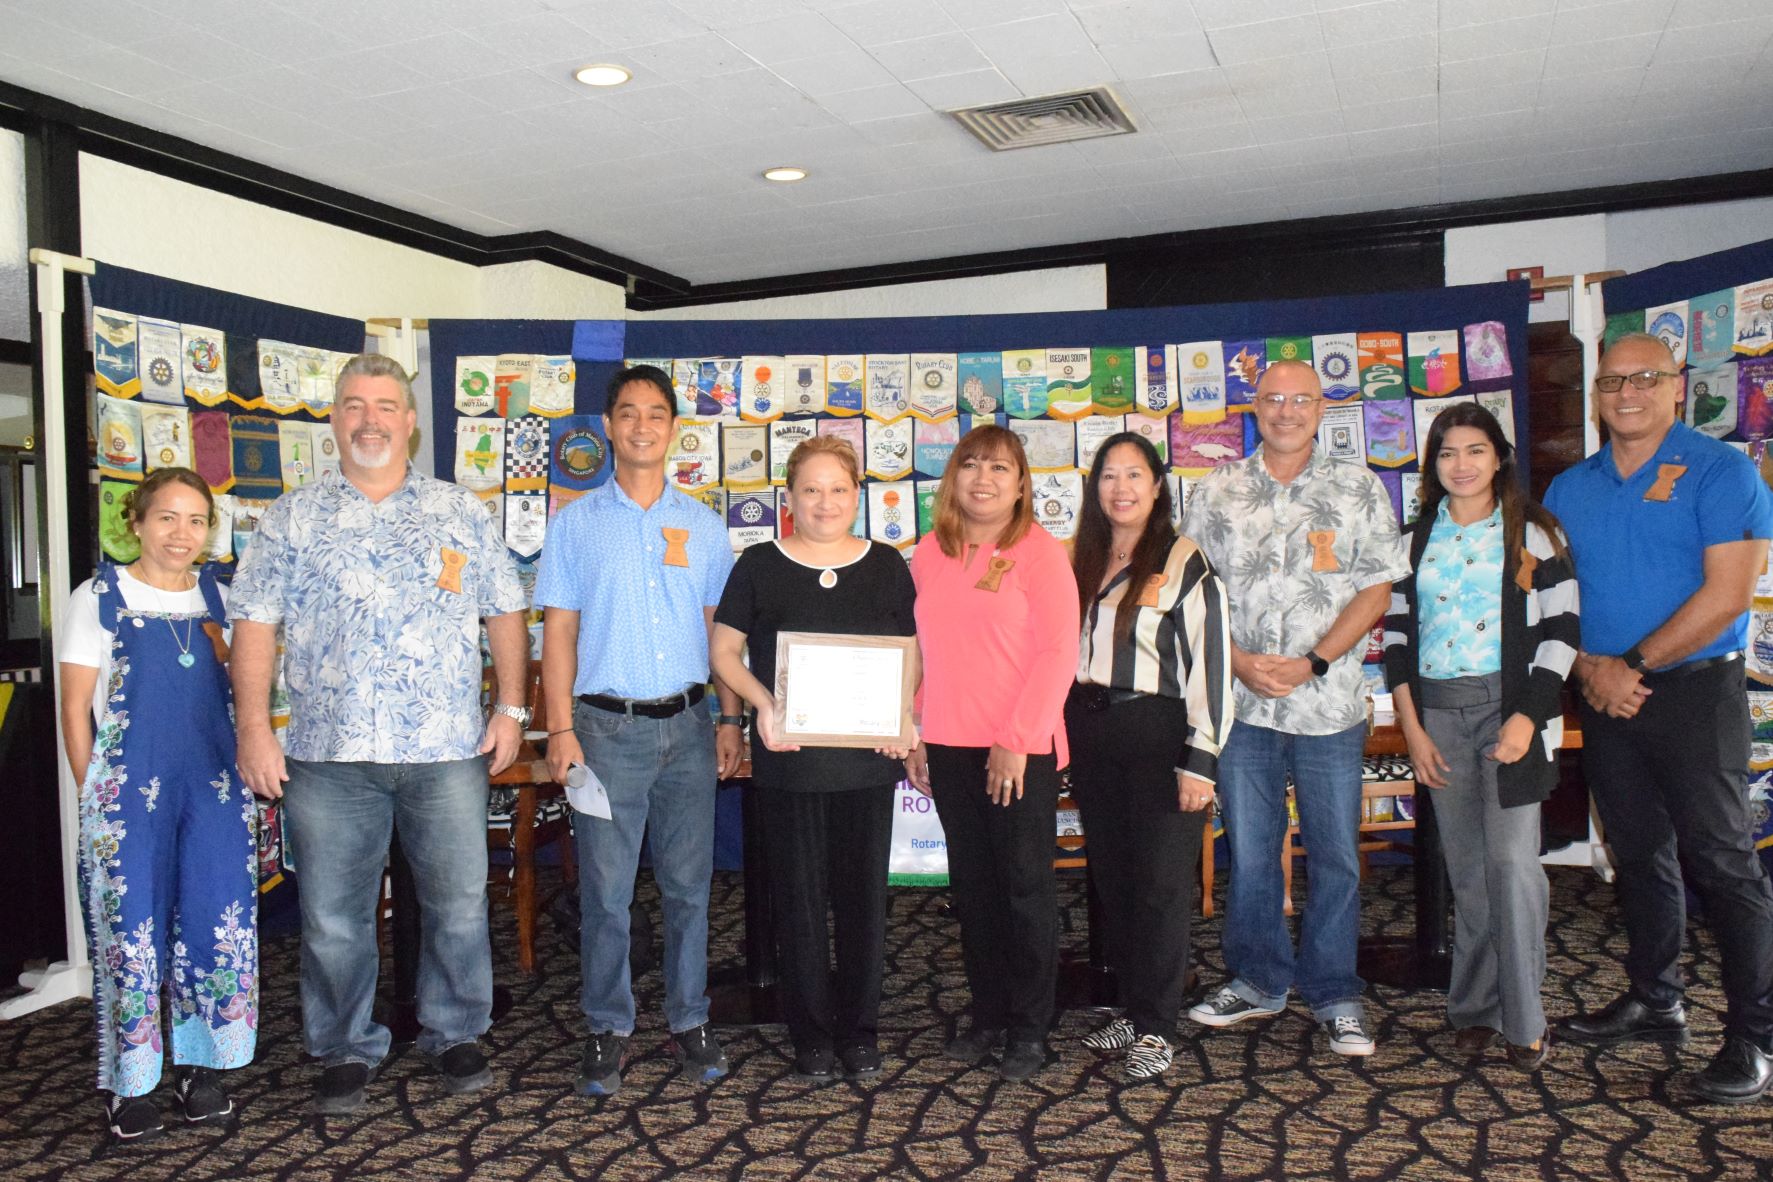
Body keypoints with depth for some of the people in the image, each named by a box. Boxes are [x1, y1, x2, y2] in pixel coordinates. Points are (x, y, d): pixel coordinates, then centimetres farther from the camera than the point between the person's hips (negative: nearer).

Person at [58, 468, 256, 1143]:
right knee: (132, 930, 2)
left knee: (219, 927, 2)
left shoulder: (220, 598, 9)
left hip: (213, 789, 3)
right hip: (128, 792, -3)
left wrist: (227, 653, 0)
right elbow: (75, 708, 0)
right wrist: (95, 795, -2)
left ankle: (199, 1069, 18)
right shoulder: (99, 598, 0)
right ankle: (132, 1084, 17)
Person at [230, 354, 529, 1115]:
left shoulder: (460, 513, 8)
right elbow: (254, 625, 2)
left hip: (448, 750, 0)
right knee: (333, 917, 9)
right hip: (327, 755, 0)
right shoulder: (291, 519, 7)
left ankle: (455, 1035, 27)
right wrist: (253, 728, -6)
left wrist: (510, 709, 2)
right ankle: (346, 1052, 26)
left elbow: (504, 614, 8)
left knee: (459, 903, 8)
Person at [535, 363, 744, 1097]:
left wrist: (731, 719, 4)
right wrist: (562, 728, -6)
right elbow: (559, 633, 2)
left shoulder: (701, 525, 9)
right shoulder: (578, 523, 3)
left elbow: (721, 629, 10)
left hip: (687, 724, 2)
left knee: (689, 885, 9)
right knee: (606, 891, 3)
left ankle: (690, 1022, 23)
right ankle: (608, 1029, 18)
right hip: (608, 726, -2)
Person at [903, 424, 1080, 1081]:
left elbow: (1057, 653, -11)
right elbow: (917, 650, 13)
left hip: (1021, 748, -5)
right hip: (948, 748, 5)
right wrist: (913, 732, 8)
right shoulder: (930, 554, 9)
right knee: (971, 885, 13)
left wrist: (1017, 740, -16)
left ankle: (1030, 1029, 18)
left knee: (1026, 885, 5)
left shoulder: (1039, 552, -6)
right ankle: (987, 1014, 28)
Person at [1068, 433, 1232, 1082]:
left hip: (1158, 730, -6)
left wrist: (1200, 759, -15)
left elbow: (1210, 661, -11)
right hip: (1090, 730, 6)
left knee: (1160, 881, -1)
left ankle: (1156, 1027, 11)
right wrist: (1066, 736, 9)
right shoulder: (1084, 560, 12)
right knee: (1111, 875, 12)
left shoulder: (1185, 560, -7)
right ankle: (1132, 1008, 26)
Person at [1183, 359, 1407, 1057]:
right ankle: (1258, 982, 26)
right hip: (1242, 703, 1)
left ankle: (1333, 994, 21)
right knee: (1248, 852, 9)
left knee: (1335, 854, 5)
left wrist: (1311, 663, -11)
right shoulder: (1217, 491, 7)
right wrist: (1241, 661, -9)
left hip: (1328, 704, -1)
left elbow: (1376, 589, 0)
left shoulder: (1357, 488, 5)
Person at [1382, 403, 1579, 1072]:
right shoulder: (1415, 539, 10)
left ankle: (1524, 1019, 4)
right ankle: (1475, 1008, 19)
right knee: (1466, 867, 8)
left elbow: (1562, 628, -3)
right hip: (1438, 713, 3)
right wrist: (1412, 727, 1)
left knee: (1512, 860, -8)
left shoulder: (1533, 533, 2)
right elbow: (1396, 632, 8)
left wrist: (1528, 715, -13)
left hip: (1508, 705, -3)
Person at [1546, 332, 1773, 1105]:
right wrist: (1590, 668, -7)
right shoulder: (1570, 488, 10)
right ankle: (1654, 1003, 28)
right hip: (1605, 699, 5)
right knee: (1640, 856, 14)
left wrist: (1633, 665, -14)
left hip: (1694, 693, -5)